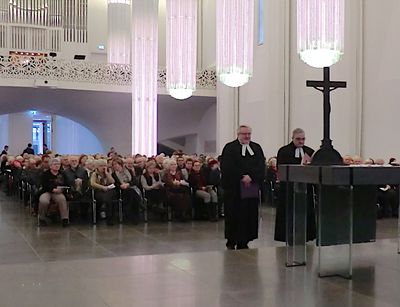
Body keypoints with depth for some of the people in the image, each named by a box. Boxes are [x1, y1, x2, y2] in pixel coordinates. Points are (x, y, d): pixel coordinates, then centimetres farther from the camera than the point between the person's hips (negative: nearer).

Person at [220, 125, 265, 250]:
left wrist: (251, 177, -12)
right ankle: (231, 243, 10)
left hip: (252, 189, 4)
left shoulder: (257, 148, 13)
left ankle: (243, 242, 12)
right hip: (234, 188, -4)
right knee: (233, 216, -1)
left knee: (250, 216, 3)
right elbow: (227, 167, -9)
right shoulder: (230, 148, 1)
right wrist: (242, 177, -15)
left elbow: (261, 166, 3)